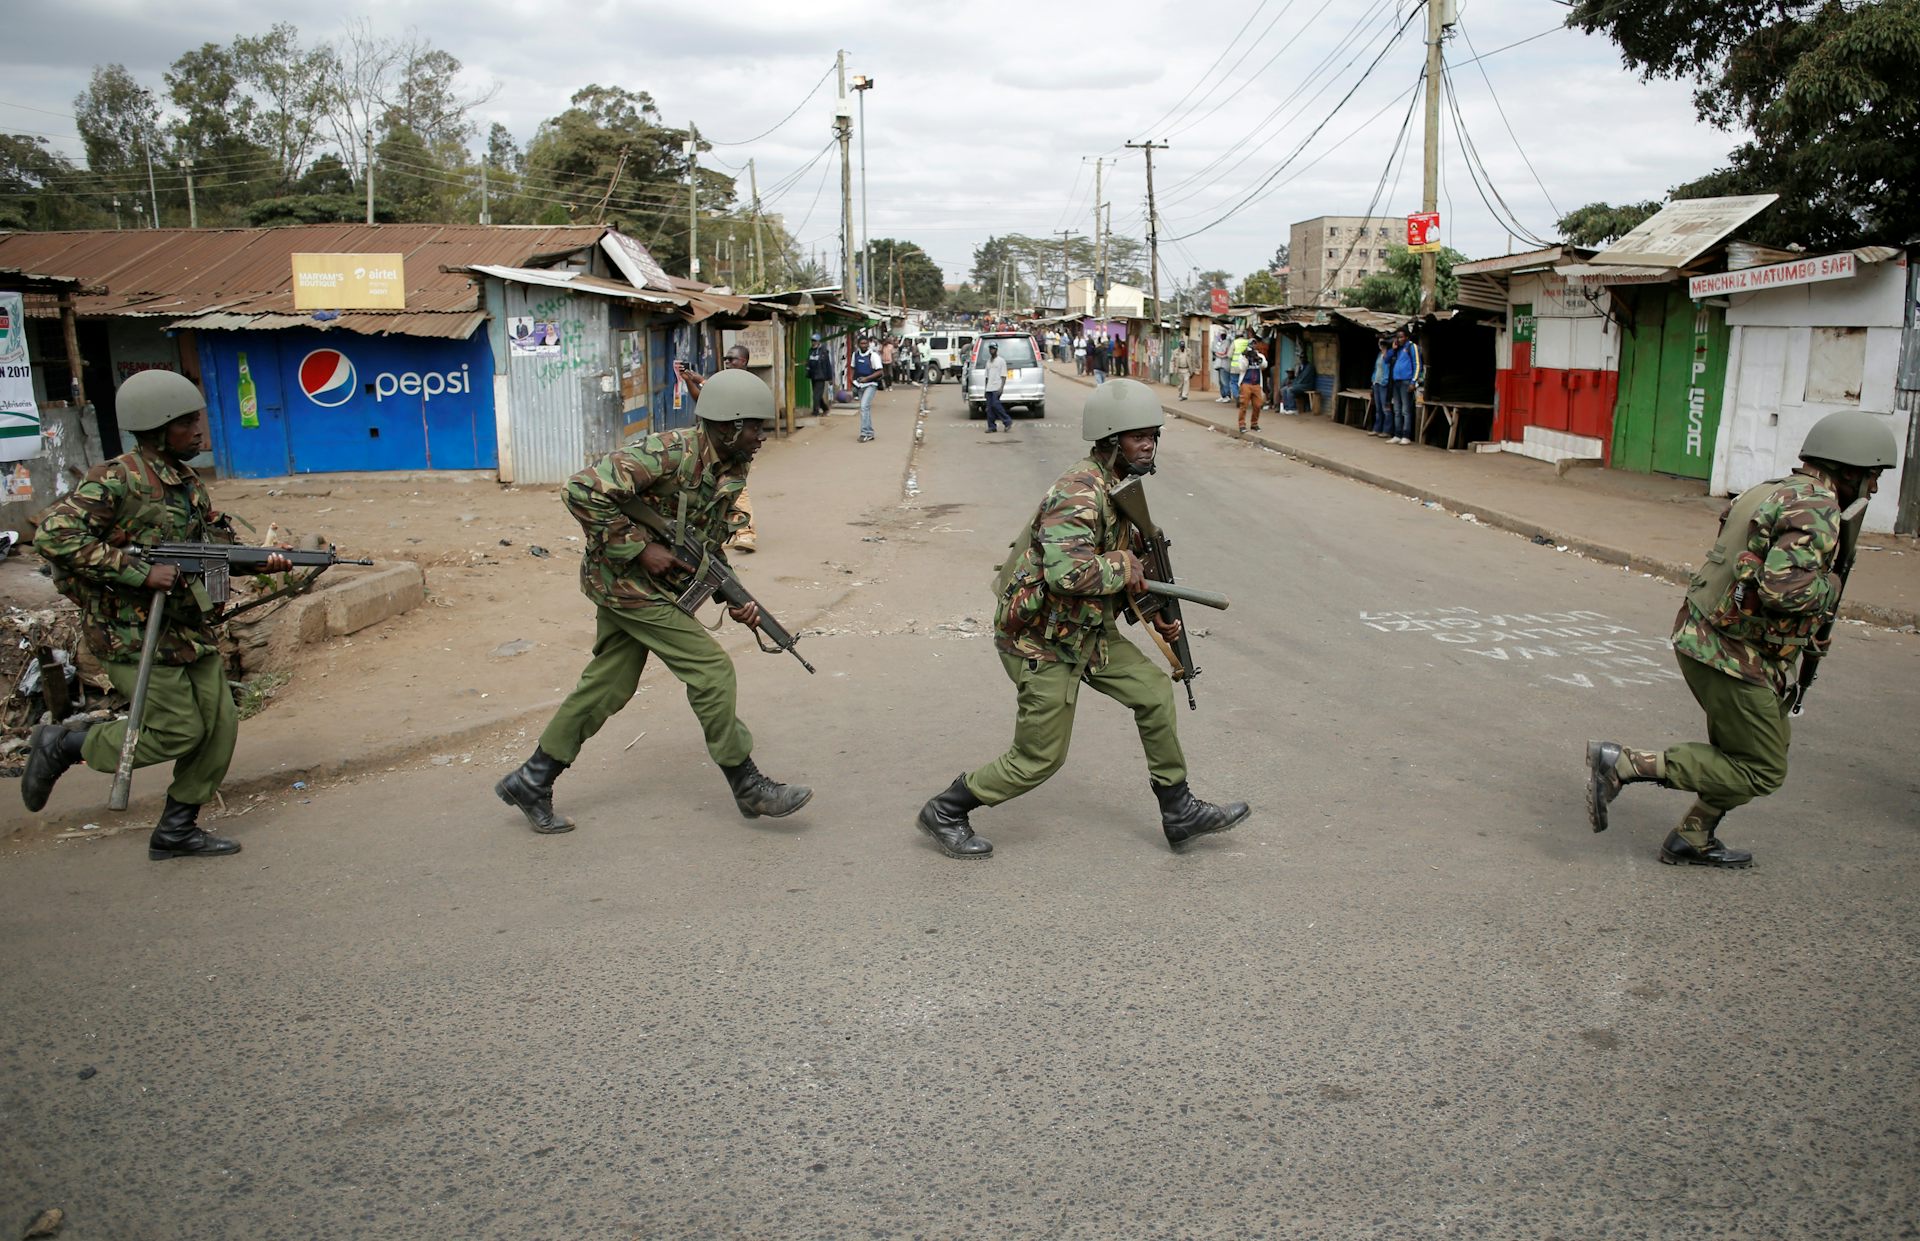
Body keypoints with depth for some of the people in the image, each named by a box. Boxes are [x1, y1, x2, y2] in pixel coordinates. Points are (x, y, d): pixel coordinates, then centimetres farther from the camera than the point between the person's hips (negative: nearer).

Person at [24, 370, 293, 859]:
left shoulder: (188, 483, 10)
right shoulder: (118, 479, -16)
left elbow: (218, 544, 17)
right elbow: (53, 535, -22)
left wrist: (263, 560, -4)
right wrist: (139, 572, -25)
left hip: (191, 629, 8)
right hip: (133, 633, -8)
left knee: (219, 726, 4)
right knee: (177, 732, -4)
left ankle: (176, 830, 18)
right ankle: (62, 745, 19)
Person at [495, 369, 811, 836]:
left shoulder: (730, 473, 4)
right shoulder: (667, 453, -23)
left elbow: (708, 547, 13)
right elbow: (582, 491, -28)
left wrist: (734, 602, -2)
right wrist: (641, 548, -25)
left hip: (646, 583, 9)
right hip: (624, 577, -9)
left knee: (608, 687, 12)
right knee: (710, 668, -9)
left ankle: (532, 781, 24)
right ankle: (748, 787, 2)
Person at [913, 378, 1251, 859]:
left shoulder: (1117, 485, 7)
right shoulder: (1079, 494, -25)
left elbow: (1120, 555, 21)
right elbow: (1068, 572, -39)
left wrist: (1155, 612, 12)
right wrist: (1125, 567, -22)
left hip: (1087, 630, 9)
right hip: (1041, 640, -9)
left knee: (1154, 690, 8)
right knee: (1039, 757, 0)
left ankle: (1179, 812, 21)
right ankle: (945, 812, 18)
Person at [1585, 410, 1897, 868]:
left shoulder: (1768, 492, 13)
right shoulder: (1817, 511, -16)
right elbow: (1782, 585, -30)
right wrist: (1829, 587, -10)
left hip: (1701, 638, 10)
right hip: (1733, 657, -10)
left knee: (1770, 744, 23)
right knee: (1761, 772, 2)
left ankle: (1692, 840, 26)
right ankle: (1623, 764, -8)